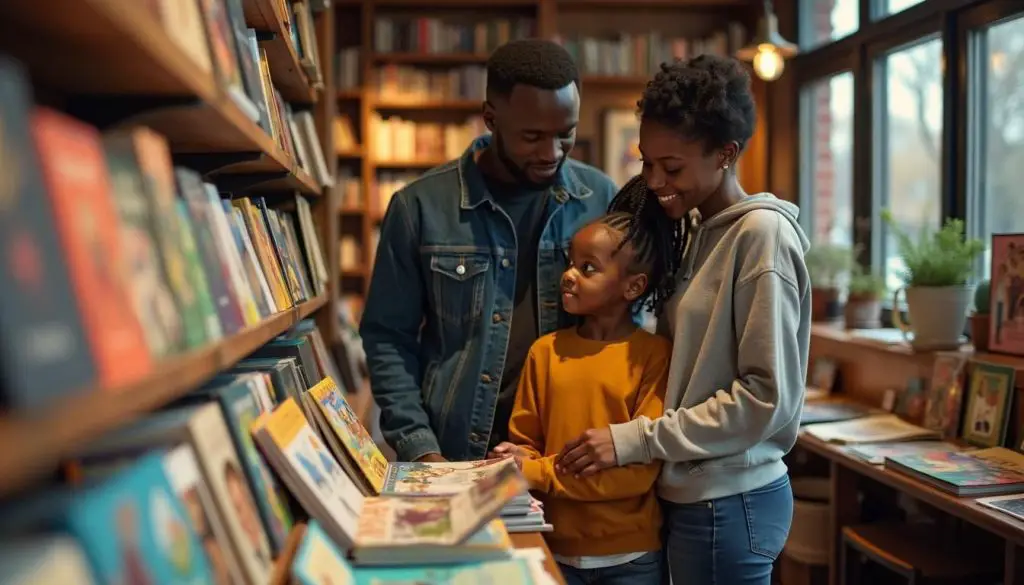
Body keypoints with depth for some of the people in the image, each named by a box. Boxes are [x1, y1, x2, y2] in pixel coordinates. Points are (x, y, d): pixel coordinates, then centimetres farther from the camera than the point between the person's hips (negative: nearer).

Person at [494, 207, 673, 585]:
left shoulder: (655, 355, -10)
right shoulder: (545, 351, 0)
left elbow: (640, 469, -14)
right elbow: (524, 444, 7)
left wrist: (539, 473, -17)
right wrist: (516, 461, -15)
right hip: (556, 549, 3)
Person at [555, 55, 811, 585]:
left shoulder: (761, 233, -15)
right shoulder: (698, 231, 8)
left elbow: (768, 397, -19)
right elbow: (690, 370, 9)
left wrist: (635, 440, -18)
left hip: (728, 505, -7)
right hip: (691, 494, 7)